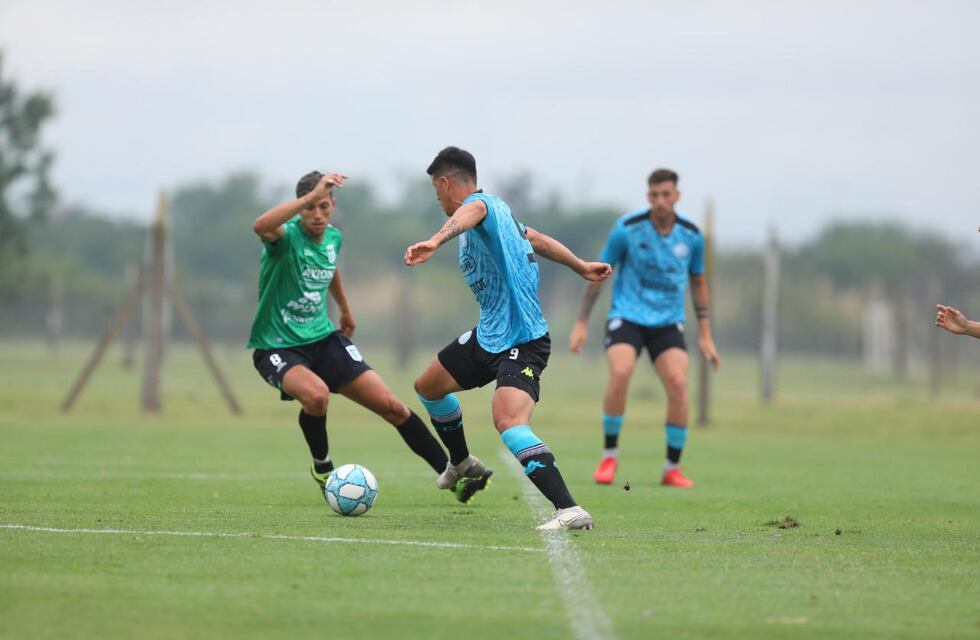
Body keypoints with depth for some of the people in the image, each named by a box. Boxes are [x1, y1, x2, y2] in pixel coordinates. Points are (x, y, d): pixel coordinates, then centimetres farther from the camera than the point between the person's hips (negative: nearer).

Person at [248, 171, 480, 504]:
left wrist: (345, 309, 42)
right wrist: (311, 195, -50)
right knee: (316, 395, -36)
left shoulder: (333, 237, 2)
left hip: (323, 339, 6)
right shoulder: (288, 236, -20)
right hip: (277, 348, -6)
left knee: (391, 406, -3)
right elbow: (261, 226, -46)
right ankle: (322, 469, -6)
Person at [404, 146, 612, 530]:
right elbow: (535, 238, 29)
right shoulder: (497, 210, 14)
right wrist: (581, 268, 43)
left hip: (521, 340, -11)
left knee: (508, 421, -31)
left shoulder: (481, 203, -17)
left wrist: (436, 241, -64)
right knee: (428, 386, 24)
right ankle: (462, 464, 47)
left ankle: (569, 510, -38)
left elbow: (470, 212, -43)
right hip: (489, 335, 11)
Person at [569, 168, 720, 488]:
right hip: (627, 315, -2)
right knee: (620, 373, -28)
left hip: (668, 322, 2)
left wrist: (705, 335, 11)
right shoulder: (627, 228, -10)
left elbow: (698, 282, 14)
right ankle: (609, 456, -10)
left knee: (678, 384, -19)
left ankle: (673, 469, -5)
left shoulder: (691, 235, -1)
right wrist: (581, 323, -3)